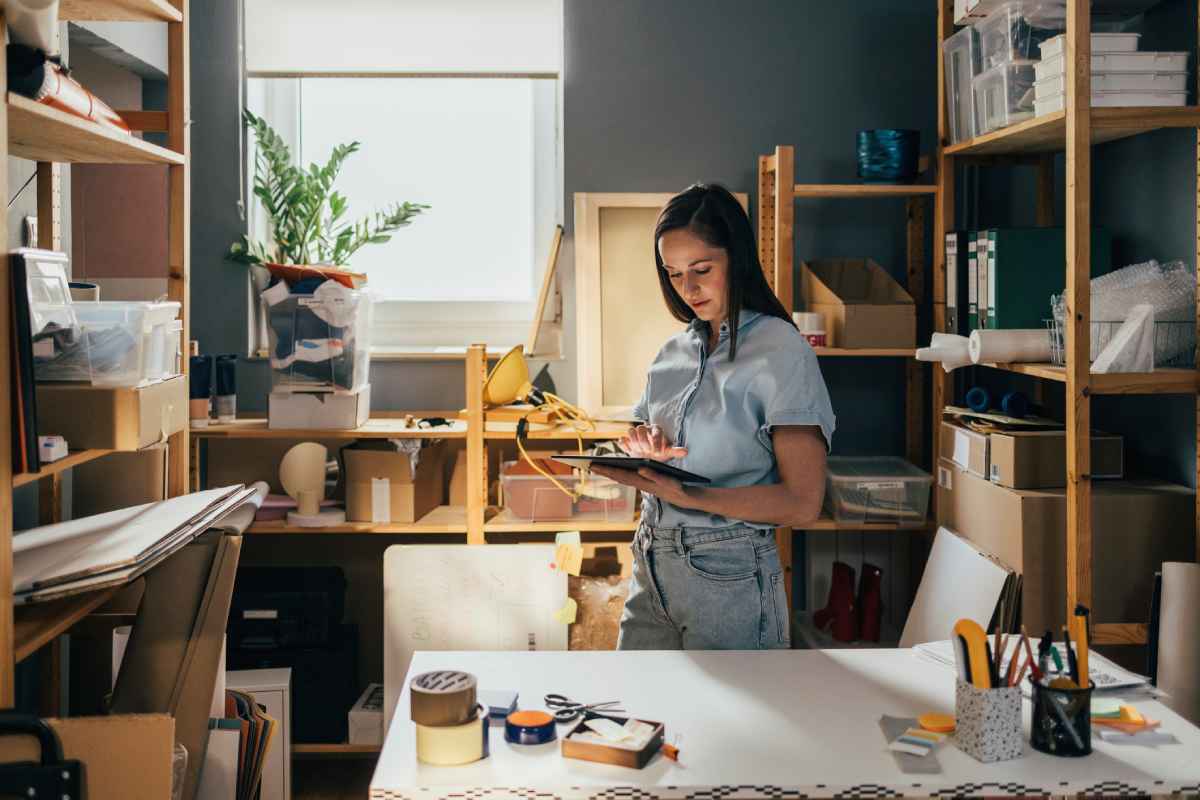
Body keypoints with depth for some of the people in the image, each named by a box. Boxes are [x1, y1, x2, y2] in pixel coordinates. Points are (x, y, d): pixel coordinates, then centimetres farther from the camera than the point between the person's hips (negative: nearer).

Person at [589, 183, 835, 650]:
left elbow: (802, 503, -16)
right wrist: (644, 451, -4)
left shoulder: (780, 349, -10)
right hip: (650, 569, 6)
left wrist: (687, 496, -27)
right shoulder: (673, 353, 11)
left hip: (728, 580, -6)